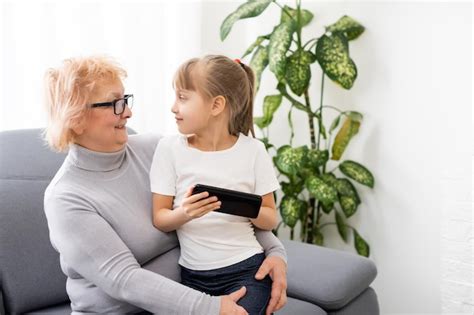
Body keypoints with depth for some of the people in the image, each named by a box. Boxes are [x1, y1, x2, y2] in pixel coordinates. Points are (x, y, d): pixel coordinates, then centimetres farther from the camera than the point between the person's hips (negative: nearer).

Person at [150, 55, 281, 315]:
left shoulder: (253, 150, -4)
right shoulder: (169, 148, -4)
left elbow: (271, 220, 2)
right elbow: (159, 220, -3)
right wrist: (184, 213, -24)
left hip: (246, 269, -1)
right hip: (192, 274, 1)